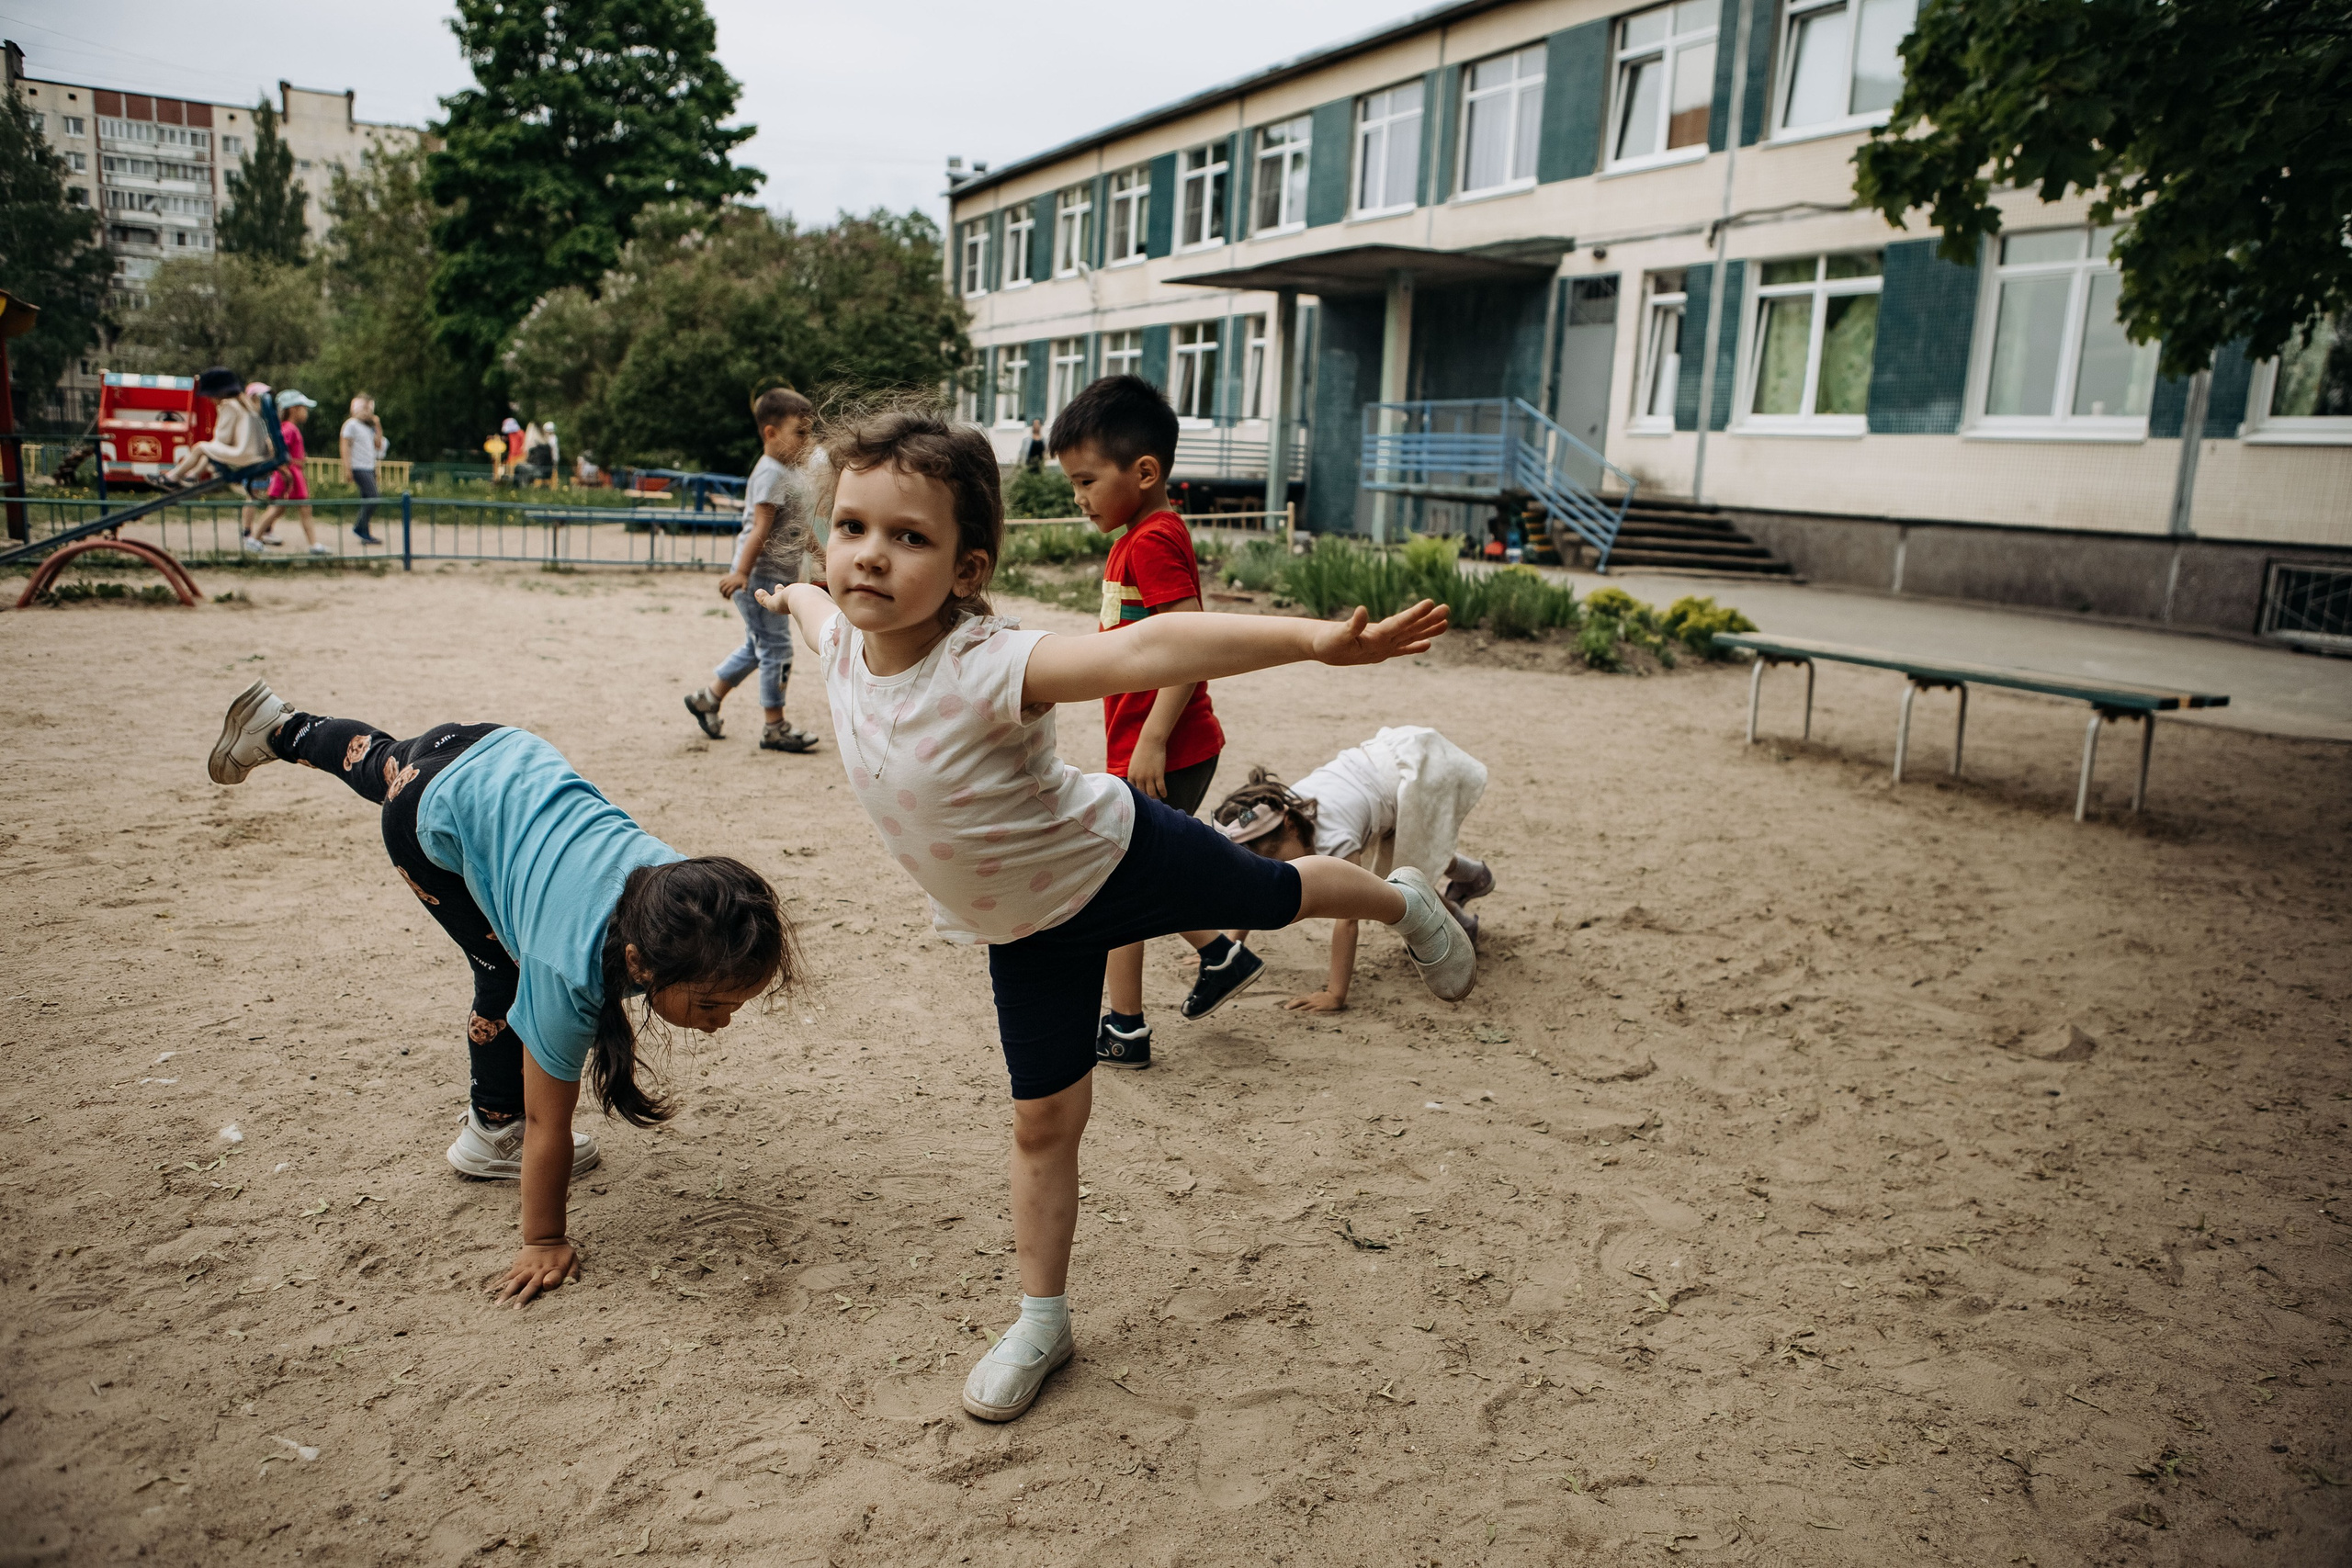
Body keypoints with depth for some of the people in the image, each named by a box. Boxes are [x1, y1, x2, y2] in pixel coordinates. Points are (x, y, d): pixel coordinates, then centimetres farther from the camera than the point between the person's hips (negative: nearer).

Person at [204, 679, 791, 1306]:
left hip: (514, 757, 6)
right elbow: (548, 1124, -25)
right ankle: (493, 1133, 20)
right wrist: (544, 1243, -14)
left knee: (383, 763, 33)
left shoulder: (682, 883, -28)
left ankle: (282, 728, 61)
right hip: (434, 818, -5)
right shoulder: (568, 976, -39)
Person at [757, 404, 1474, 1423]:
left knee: (1276, 896, 21)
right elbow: (823, 609, 12)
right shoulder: (845, 646, -16)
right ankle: (1043, 1321, 30)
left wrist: (1311, 639, -67)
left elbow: (1147, 650, -55)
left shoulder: (987, 669, -38)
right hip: (1023, 926, 5)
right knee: (1044, 1119, 12)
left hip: (1115, 856, -5)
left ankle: (1403, 902, 54)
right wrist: (791, 597, 35)